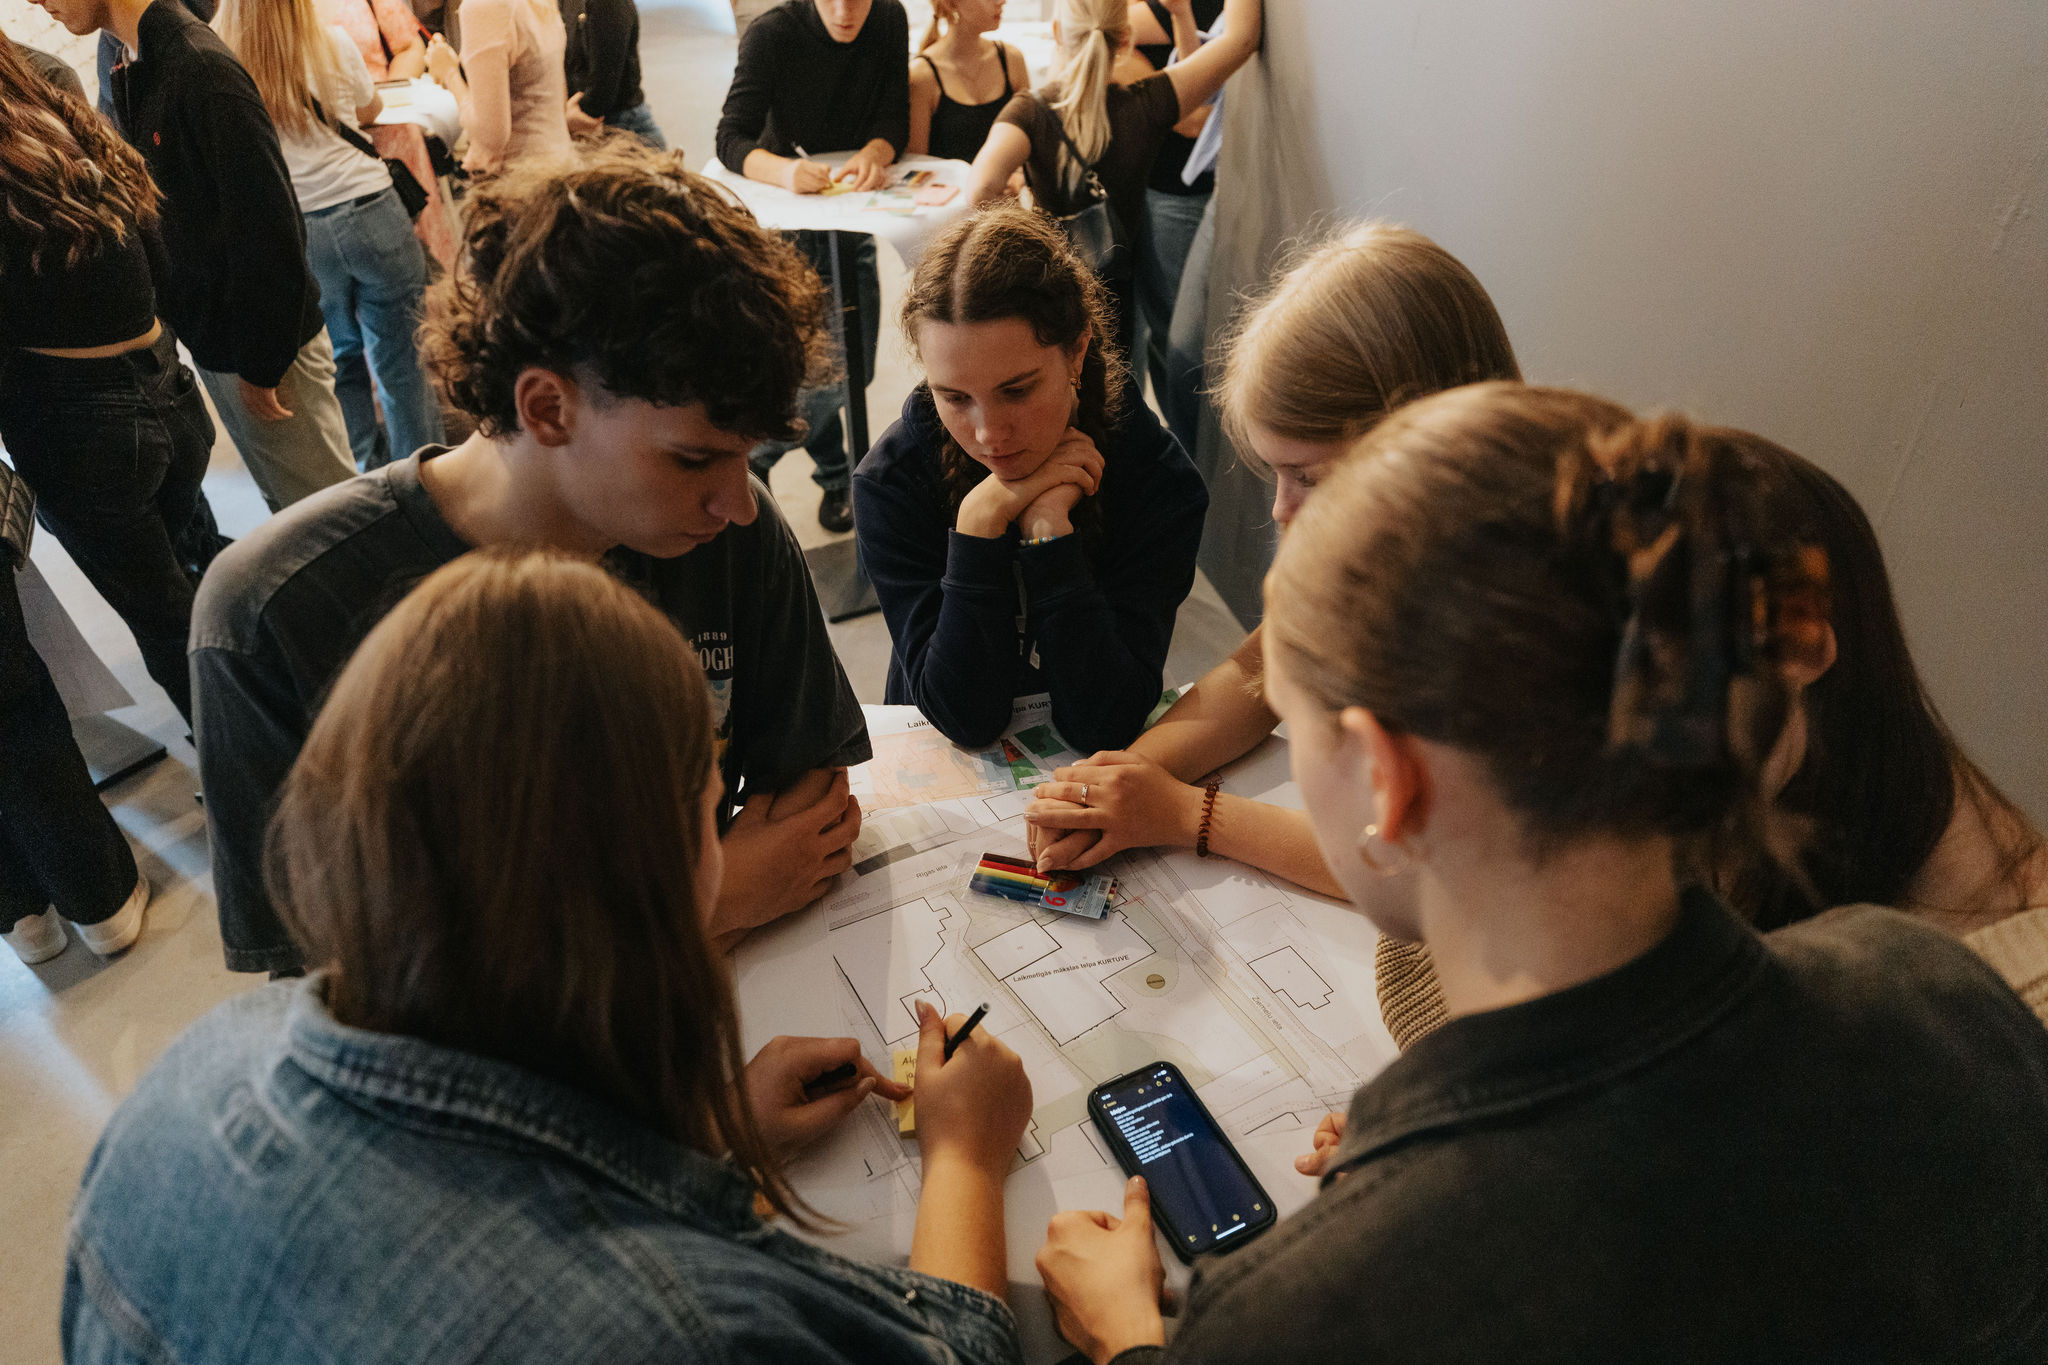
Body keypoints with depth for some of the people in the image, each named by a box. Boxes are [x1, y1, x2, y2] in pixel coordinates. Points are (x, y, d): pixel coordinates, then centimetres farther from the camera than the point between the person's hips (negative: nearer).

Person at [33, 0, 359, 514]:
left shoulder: (199, 64, -20)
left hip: (269, 348, -9)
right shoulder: (126, 71, 9)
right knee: (284, 505, 18)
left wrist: (261, 363, -19)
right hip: (209, 341, 9)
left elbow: (268, 224, -22)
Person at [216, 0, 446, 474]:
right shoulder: (334, 43, -5)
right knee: (400, 357, 5)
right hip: (370, 211, -2)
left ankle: (367, 472, 25)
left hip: (297, 233, 2)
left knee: (340, 356, 17)